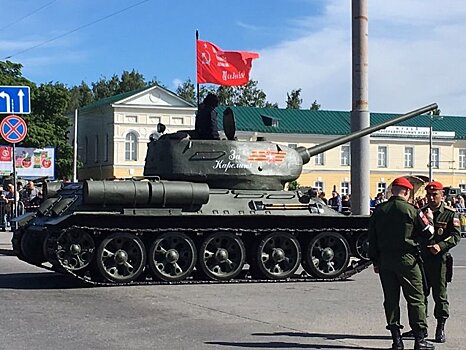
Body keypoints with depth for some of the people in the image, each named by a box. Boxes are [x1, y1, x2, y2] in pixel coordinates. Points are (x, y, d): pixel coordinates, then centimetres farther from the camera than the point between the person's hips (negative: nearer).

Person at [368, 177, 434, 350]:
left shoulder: (378, 210, 4)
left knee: (391, 299, 9)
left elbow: (372, 237, 7)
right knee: (415, 298, 3)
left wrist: (375, 261, 13)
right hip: (406, 259, -4)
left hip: (384, 260, 4)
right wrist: (429, 219, 19)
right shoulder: (410, 210, -8)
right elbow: (427, 232, 0)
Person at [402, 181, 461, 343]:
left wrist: (440, 246, -23)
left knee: (440, 295, 1)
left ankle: (440, 330, 10)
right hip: (422, 258, 4)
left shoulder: (450, 214, -2)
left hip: (440, 259, -4)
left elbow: (456, 235, -9)